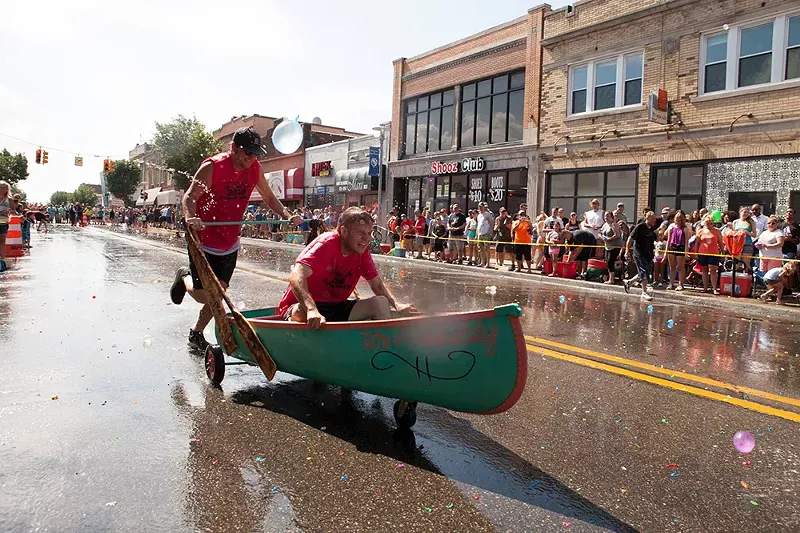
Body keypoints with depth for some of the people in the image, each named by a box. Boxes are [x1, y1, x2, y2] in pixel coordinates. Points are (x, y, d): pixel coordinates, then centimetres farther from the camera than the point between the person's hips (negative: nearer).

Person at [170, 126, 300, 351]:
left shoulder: (254, 168, -1)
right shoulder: (213, 167, -17)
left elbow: (269, 198, 8)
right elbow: (190, 196, -21)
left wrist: (287, 214, -10)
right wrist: (190, 217, -42)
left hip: (229, 244, 5)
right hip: (204, 241, -5)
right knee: (203, 296, 0)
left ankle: (196, 334, 29)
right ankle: (185, 277, 34)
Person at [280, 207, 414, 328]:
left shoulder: (362, 251, 1)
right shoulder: (326, 244, -20)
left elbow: (377, 285, 11)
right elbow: (296, 277, -33)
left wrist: (397, 305, -7)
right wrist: (311, 310, -49)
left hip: (336, 307, 7)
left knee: (381, 302, -7)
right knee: (301, 312, -42)